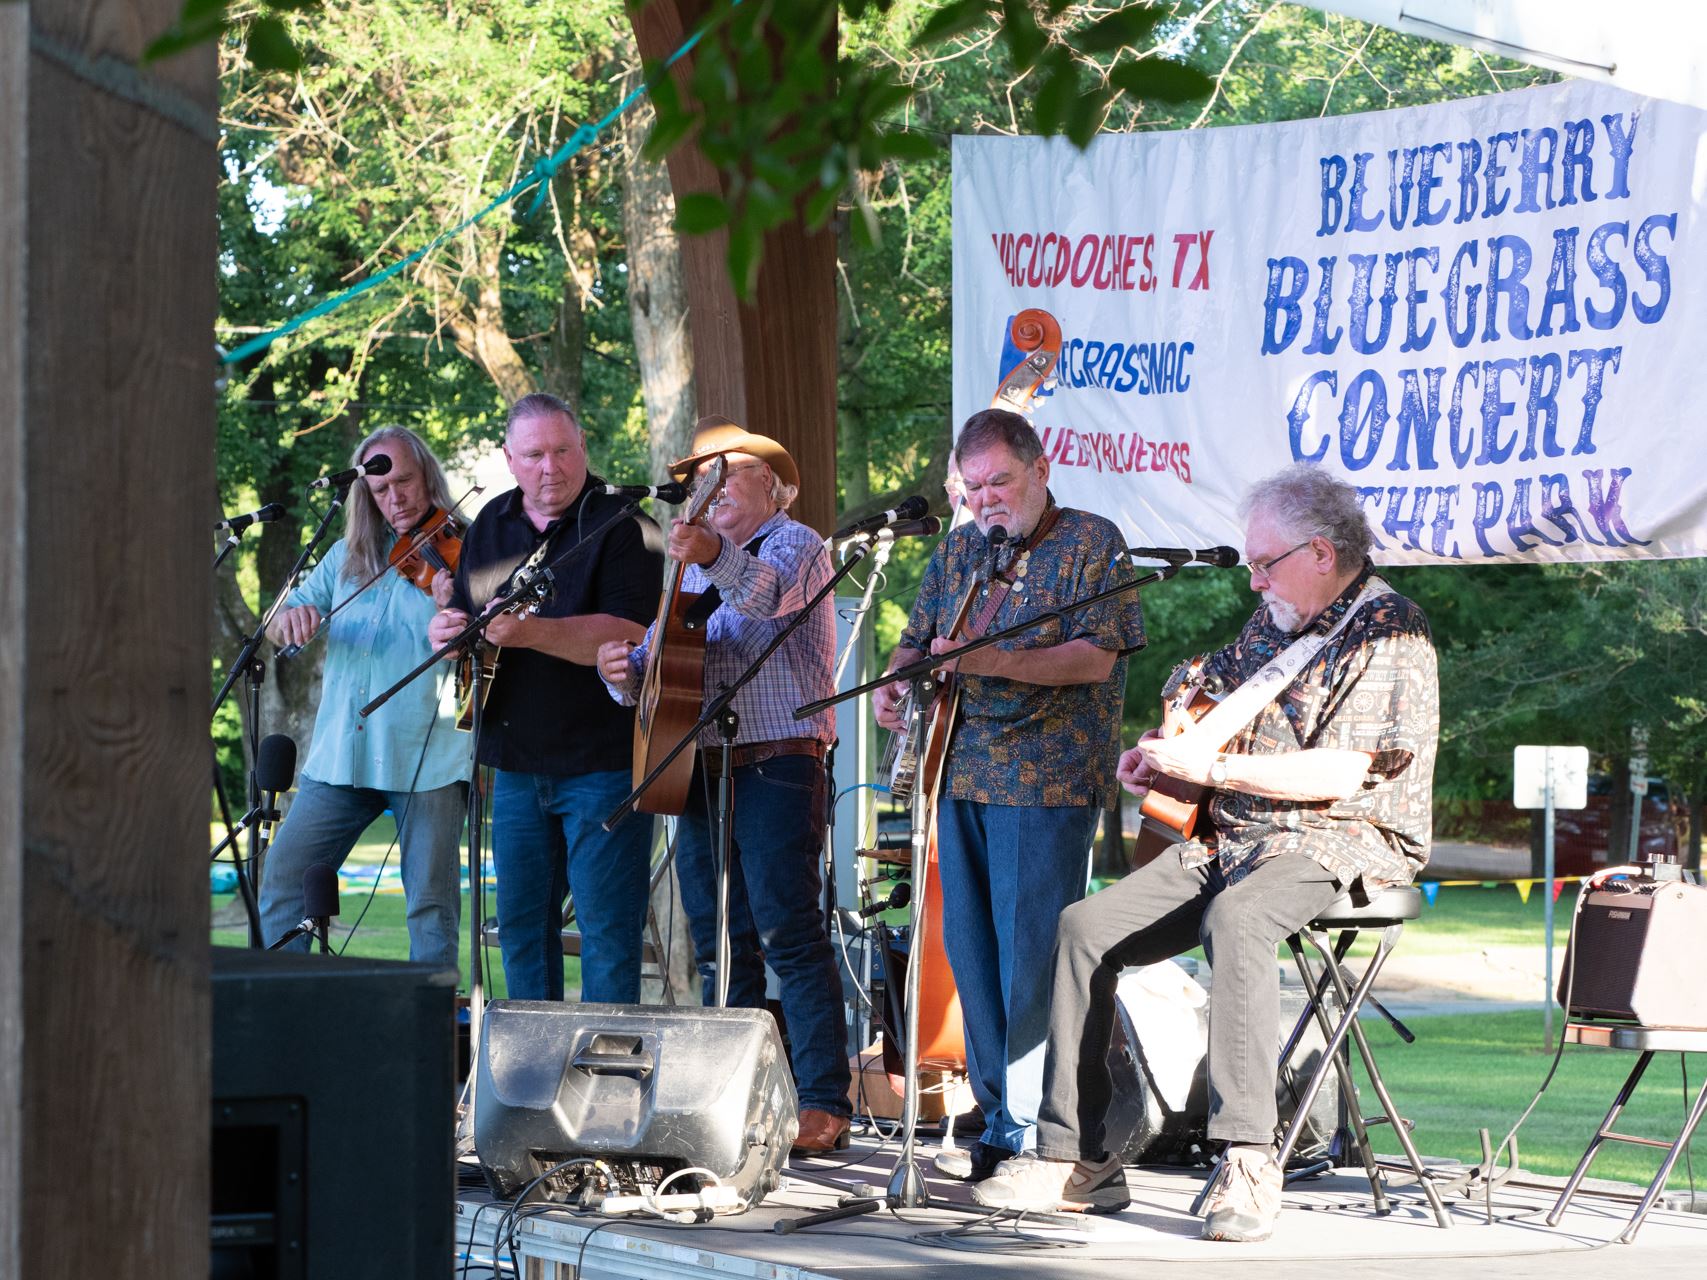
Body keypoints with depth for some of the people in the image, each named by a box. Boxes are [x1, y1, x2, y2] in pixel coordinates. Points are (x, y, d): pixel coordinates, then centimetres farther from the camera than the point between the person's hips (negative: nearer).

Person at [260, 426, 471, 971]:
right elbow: (277, 629, 13)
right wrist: (289, 619, -10)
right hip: (340, 756, 5)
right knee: (281, 882, 4)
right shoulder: (347, 557, 14)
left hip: (425, 758, -5)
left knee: (432, 906, -3)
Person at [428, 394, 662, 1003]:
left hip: (602, 762, -7)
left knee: (607, 927, -6)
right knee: (520, 924, 11)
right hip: (516, 762, 7)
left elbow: (629, 634, -22)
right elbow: (461, 614, 22)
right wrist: (447, 628, -2)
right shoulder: (491, 525, 12)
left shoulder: (620, 528, -9)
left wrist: (531, 632, -33)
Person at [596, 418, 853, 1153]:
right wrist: (626, 668, -4)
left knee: (788, 933, -12)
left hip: (777, 764, -8)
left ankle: (824, 1104, -12)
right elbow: (662, 650, 20)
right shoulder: (695, 567, 23)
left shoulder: (794, 543, -2)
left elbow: (768, 597, -25)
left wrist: (715, 559, -46)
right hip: (704, 767, 8)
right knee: (719, 942, 8)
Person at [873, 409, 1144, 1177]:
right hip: (961, 772, 7)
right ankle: (999, 1118, 15)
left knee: (1031, 957, -9)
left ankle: (1028, 1133, -4)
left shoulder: (1091, 544, -2)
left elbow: (1096, 657, -12)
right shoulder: (958, 552, 18)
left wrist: (988, 662, -22)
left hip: (1048, 780, -7)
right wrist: (895, 683, -3)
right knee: (971, 953, 7)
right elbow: (917, 641, 21)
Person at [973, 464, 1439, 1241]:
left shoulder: (1389, 633, -10)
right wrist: (1160, 752, 11)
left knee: (1236, 917, -40)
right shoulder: (1274, 622, 17)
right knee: (1086, 927, -6)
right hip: (1231, 837, 9)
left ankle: (1249, 1166, -43)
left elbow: (1341, 774, -20)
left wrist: (1209, 766, -17)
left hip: (1342, 843, -9)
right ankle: (1075, 1160, -6)